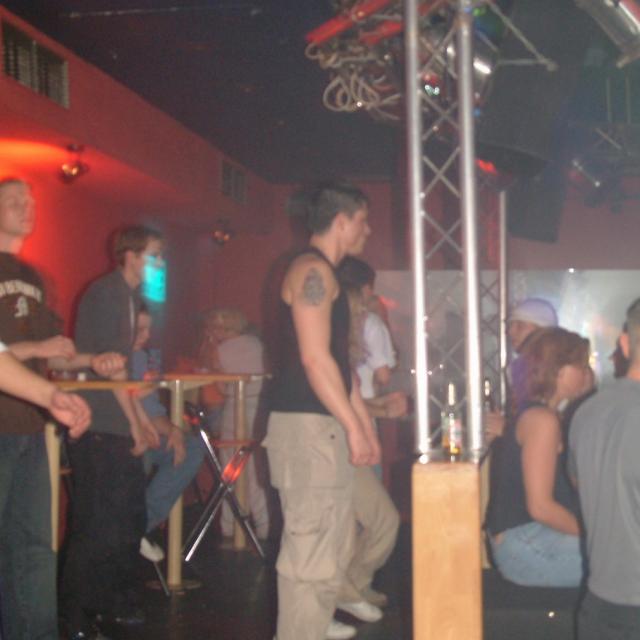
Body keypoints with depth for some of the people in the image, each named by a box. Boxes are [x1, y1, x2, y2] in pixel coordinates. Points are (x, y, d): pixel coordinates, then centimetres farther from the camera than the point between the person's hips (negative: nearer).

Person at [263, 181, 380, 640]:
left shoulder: (326, 274, 20)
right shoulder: (313, 270, -11)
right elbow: (314, 359, -19)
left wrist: (365, 424, 21)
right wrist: (353, 427, -17)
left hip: (326, 426, 11)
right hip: (307, 425, -11)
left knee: (337, 537, 18)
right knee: (311, 543, -8)